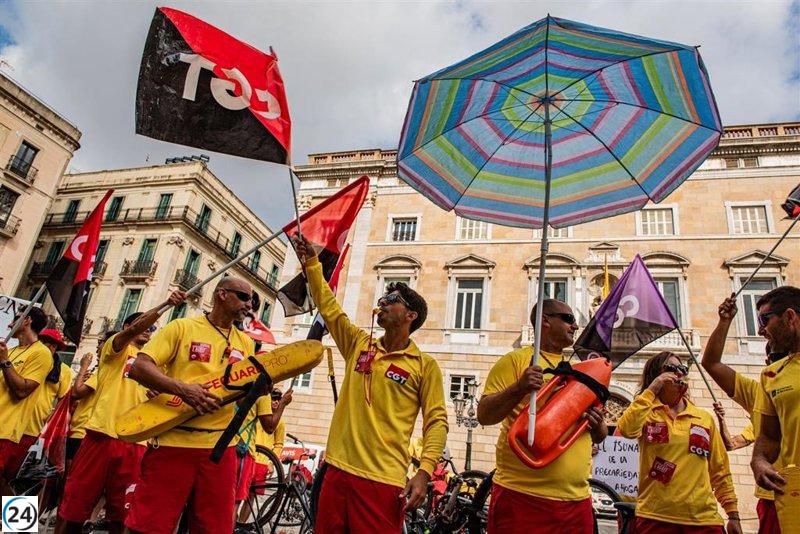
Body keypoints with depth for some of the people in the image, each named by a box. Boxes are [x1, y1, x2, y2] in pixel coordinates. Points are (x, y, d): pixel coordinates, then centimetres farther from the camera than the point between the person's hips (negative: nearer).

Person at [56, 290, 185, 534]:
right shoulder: (115, 347, 6)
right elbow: (135, 327, -16)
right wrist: (166, 303, -27)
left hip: (135, 442, 5)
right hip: (103, 434, -4)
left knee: (121, 513, 6)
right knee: (73, 507, 1)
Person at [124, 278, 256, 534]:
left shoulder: (246, 343, 13)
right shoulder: (182, 327, 0)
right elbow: (139, 368, -8)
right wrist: (182, 389, -23)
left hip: (221, 447, 4)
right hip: (174, 443, -4)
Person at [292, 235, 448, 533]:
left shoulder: (425, 365, -2)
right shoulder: (359, 345, 11)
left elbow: (437, 421, -4)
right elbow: (328, 307, 12)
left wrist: (424, 472, -15)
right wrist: (311, 261, 8)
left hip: (383, 481, -4)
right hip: (337, 470, 5)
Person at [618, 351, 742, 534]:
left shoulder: (705, 418, 11)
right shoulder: (646, 413, 3)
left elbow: (720, 470, 13)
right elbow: (627, 429, -20)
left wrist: (733, 513, 7)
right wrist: (652, 390, -14)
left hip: (704, 518, 3)